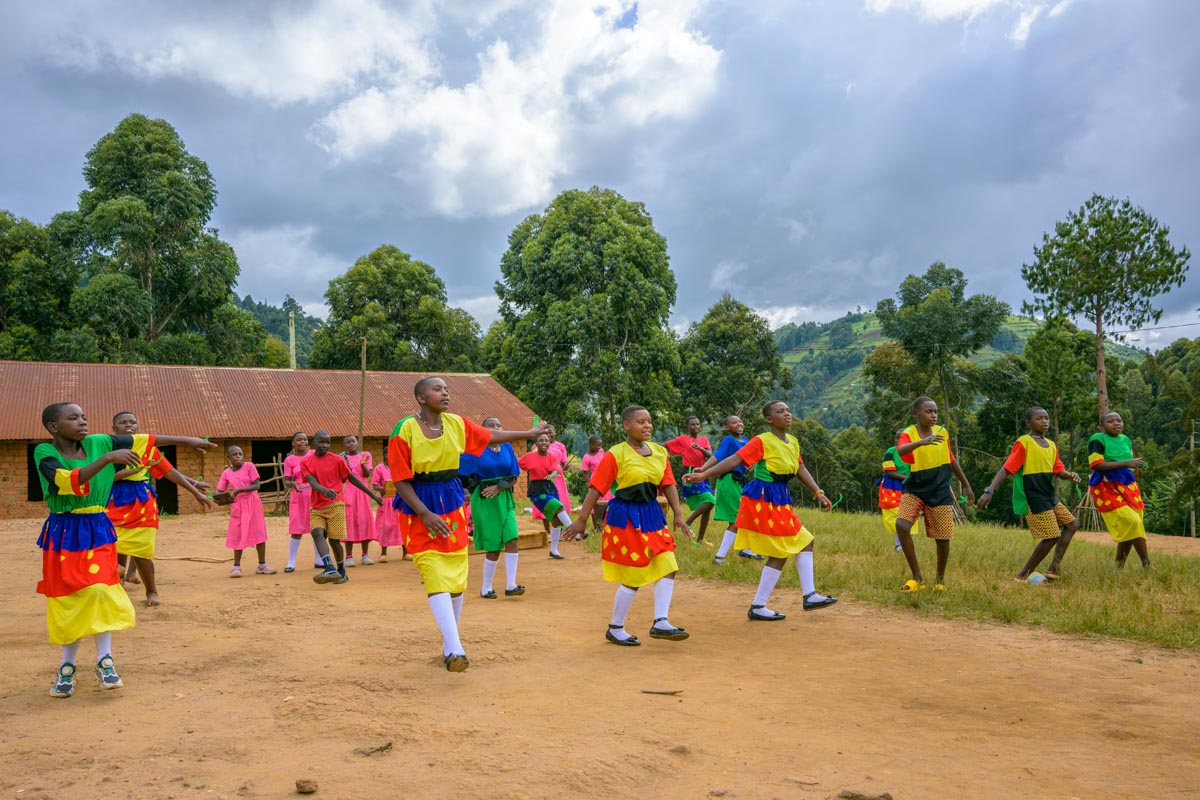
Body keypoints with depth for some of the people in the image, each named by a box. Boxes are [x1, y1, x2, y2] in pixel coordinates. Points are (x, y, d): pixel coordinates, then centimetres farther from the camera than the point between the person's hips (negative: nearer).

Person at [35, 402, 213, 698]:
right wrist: (108, 458, -36)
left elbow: (144, 440, 1)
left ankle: (104, 661, 7)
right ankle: (67, 666, 19)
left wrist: (185, 440, -1)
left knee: (101, 592, -5)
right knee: (68, 601, 3)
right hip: (64, 535, -2)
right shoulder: (44, 452, -12)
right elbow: (70, 481, -29)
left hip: (98, 530, 2)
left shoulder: (98, 442, -2)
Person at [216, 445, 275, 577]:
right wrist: (227, 494, -15)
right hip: (237, 506, 2)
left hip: (252, 503, -2)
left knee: (259, 533, 2)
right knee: (237, 536, 2)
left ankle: (262, 565, 11)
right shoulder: (226, 473, 4)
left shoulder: (249, 466, -4)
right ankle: (236, 566, 13)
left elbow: (257, 485, -11)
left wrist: (239, 490, -21)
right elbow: (219, 492, 7)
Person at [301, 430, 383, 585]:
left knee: (333, 538, -3)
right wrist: (325, 490, -34)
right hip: (317, 507, 2)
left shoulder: (337, 460, -1)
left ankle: (341, 571, 16)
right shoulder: (306, 462, 4)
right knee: (317, 533, -19)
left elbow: (352, 478, 6)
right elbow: (312, 481, -11)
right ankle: (330, 570, -29)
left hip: (335, 504, -2)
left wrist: (372, 495, 7)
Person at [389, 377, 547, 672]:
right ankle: (455, 650, -18)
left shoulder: (457, 424, 0)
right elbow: (401, 481, -14)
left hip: (452, 504, 5)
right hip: (419, 508, -5)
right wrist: (426, 515, -22)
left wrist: (529, 433, 20)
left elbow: (491, 436, 16)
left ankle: (448, 646, 24)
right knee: (436, 578, -15)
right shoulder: (405, 430, -15)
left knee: (456, 579, 8)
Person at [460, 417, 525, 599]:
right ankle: (486, 589, 14)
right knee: (493, 546, -2)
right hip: (484, 501, -4)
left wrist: (499, 487, -11)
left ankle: (510, 585, -3)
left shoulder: (507, 448, 6)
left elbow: (514, 477, 3)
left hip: (505, 499, 4)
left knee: (512, 539, -9)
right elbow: (460, 475, -3)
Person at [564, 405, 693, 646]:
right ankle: (615, 629, 17)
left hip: (652, 516, 7)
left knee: (668, 568, -1)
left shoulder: (659, 452, 6)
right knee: (633, 578, 0)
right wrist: (581, 520, -11)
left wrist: (678, 515, -2)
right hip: (625, 518, -6)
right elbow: (596, 489, -11)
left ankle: (660, 623, 7)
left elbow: (668, 485, 6)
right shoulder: (616, 455, -11)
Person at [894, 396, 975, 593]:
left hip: (940, 493, 2)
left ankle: (940, 579, 28)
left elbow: (951, 460, 15)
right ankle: (917, 578, -10)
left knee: (943, 539, 1)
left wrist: (967, 485, 20)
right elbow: (900, 450, -36)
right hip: (915, 490, -2)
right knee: (902, 525, -23)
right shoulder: (908, 434, -12)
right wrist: (922, 442, -53)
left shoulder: (942, 433, 1)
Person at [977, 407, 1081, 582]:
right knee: (1052, 536, -10)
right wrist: (989, 491, -25)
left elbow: (1058, 471, 17)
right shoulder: (1023, 443, -11)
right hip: (1032, 498, -9)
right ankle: (1023, 576, 0)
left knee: (1072, 524, 11)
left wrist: (1070, 475, -8)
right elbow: (1006, 469, -16)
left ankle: (1054, 568, 12)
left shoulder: (1051, 445, 12)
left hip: (1049, 496, 9)